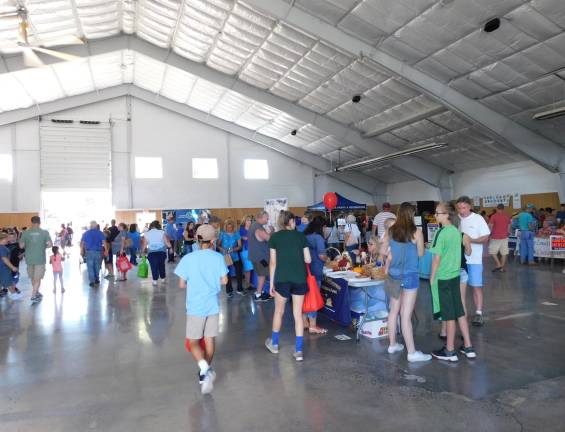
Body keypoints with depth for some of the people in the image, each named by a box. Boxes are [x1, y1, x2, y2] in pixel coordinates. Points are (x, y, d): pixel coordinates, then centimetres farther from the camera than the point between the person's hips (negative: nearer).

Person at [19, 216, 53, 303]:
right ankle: (33, 296, 2)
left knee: (33, 278, 18)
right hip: (40, 259, -3)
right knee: (37, 278, 4)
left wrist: (28, 246, 17)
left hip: (29, 258, 3)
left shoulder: (26, 232, -2)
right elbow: (50, 244, -12)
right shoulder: (45, 232, -7)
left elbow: (21, 246, -3)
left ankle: (36, 293, 32)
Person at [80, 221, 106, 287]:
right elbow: (104, 242, -6)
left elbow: (82, 243, 2)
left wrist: (82, 251, 11)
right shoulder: (100, 233, 1)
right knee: (97, 267, 14)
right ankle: (97, 280, 21)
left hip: (89, 252, -1)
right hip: (98, 252, 1)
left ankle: (92, 281, -1)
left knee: (90, 267, 3)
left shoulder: (86, 233, 3)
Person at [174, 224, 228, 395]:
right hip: (213, 306, 2)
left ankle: (204, 368, -11)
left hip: (195, 307, -2)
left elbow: (182, 284, -5)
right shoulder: (218, 257, -6)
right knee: (210, 339, 16)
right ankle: (206, 371, 25)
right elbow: (224, 281, -2)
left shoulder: (188, 258, -9)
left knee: (193, 342, 9)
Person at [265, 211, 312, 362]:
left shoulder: (275, 237, 2)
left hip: (282, 279, -1)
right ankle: (299, 350, 11)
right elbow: (308, 260, 5)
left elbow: (273, 262, 0)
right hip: (300, 279, 1)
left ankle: (274, 343, 33)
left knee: (279, 311, 17)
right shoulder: (301, 236, 5)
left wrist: (271, 282, 7)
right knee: (298, 314, 9)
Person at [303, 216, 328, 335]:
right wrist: (327, 259, 0)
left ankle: (305, 322, 24)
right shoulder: (318, 237, -14)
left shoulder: (304, 236, 8)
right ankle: (313, 326, 7)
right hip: (315, 271, -7)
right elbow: (321, 255, -21)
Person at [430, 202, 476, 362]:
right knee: (459, 312, 15)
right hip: (455, 275, 7)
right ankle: (468, 347, 23)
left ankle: (450, 351, 14)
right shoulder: (457, 231, 5)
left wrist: (432, 278, -8)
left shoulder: (441, 232, -17)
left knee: (449, 316, 2)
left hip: (443, 278, -7)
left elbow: (437, 258, -16)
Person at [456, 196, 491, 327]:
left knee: (476, 286, 0)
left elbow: (485, 238, -6)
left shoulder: (478, 219, -6)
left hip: (474, 259, -3)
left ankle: (479, 313, 5)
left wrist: (470, 240, -21)